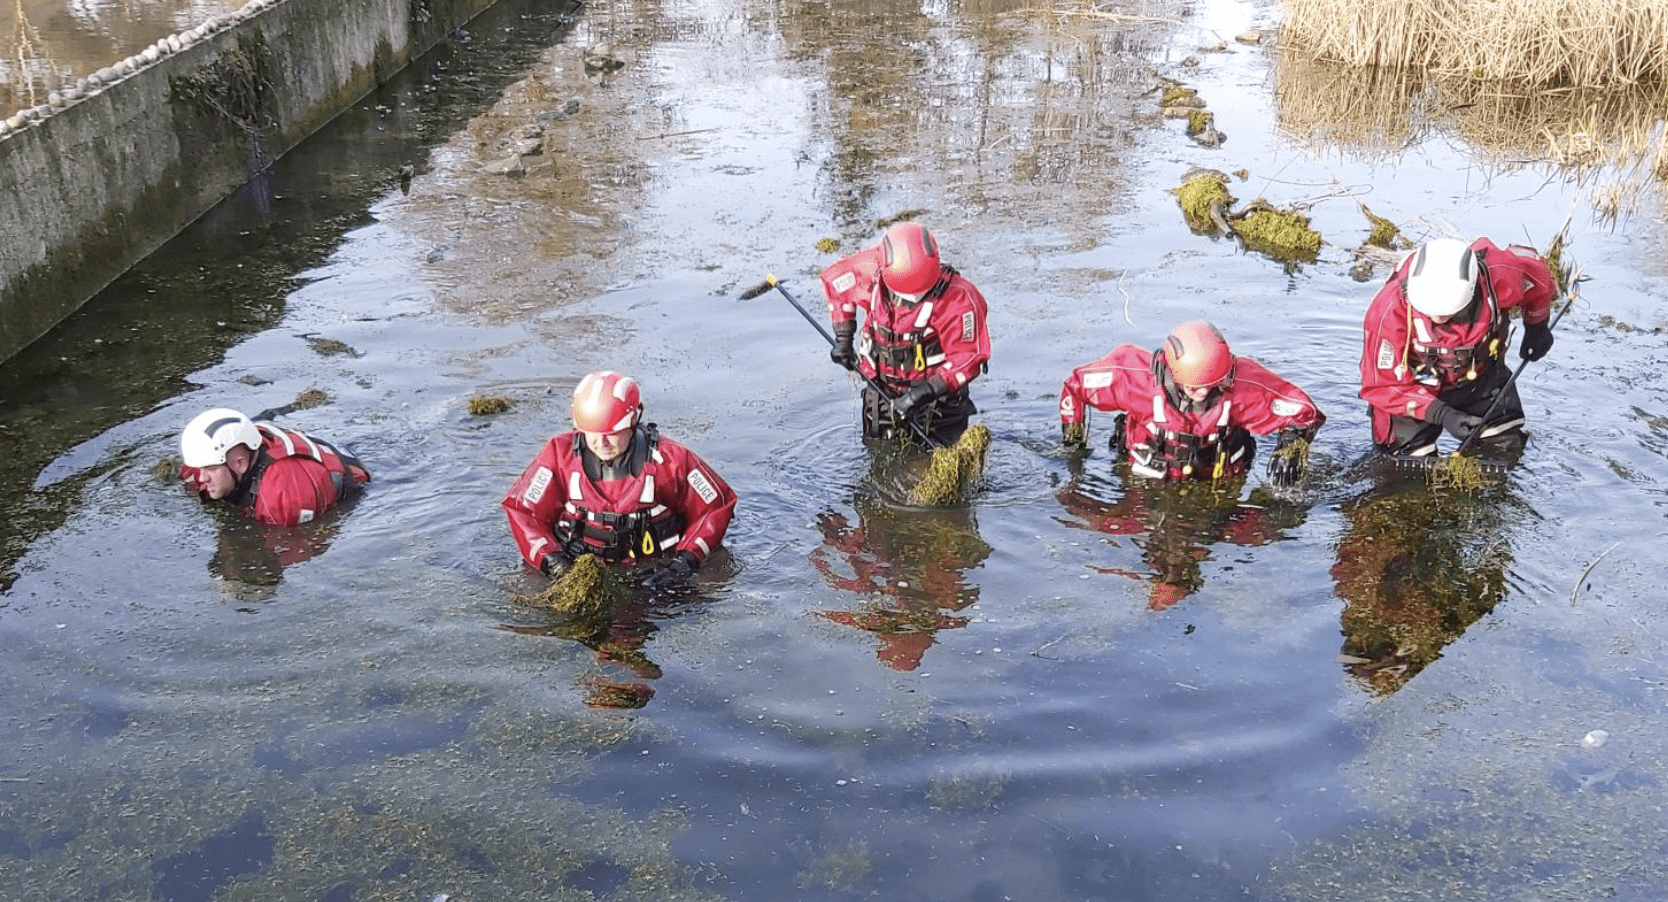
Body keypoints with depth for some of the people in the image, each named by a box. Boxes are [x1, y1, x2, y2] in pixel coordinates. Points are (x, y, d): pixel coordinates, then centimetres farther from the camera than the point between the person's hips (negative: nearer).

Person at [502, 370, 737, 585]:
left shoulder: (670, 460, -10)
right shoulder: (560, 454, -6)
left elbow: (717, 505, 0)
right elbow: (522, 508, 1)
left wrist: (686, 559, -12)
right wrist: (550, 559, -15)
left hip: (651, 573, 0)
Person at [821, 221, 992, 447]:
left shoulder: (958, 299, -25)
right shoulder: (871, 271, -16)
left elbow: (969, 358, -20)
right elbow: (835, 279, 5)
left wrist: (927, 392, -28)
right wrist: (843, 337, 3)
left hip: (937, 388, -3)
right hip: (882, 390, 4)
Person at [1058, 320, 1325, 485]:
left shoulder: (1243, 385, -22)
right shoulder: (1138, 376, -24)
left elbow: (1303, 412, -8)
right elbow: (1076, 385, -8)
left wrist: (1290, 452, -24)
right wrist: (1073, 444, -1)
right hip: (1149, 482, 0)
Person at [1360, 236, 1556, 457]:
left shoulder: (1497, 276, -31)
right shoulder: (1390, 311, -36)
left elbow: (1535, 269, -3)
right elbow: (1381, 385, -26)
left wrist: (1537, 326, 11)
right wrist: (1442, 415, -34)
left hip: (1480, 380, 3)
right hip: (1417, 389, -3)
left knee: (1508, 447, 5)